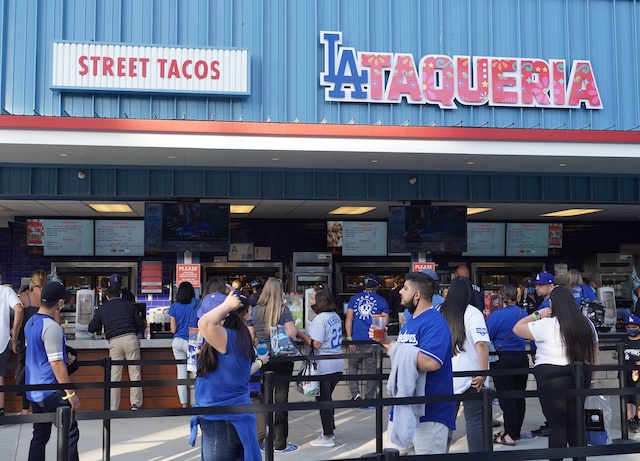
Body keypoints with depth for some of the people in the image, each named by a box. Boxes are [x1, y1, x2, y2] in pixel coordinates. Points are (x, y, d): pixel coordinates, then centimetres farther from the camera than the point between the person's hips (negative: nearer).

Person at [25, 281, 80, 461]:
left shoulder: (31, 322, 8)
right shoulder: (51, 327, -20)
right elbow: (56, 364, -21)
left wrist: (63, 357, 30)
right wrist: (71, 393, -16)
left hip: (34, 390, 9)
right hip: (50, 391, -9)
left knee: (40, 435, 13)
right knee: (70, 433, -2)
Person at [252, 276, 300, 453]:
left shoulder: (255, 310, 3)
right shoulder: (283, 309, -7)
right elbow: (292, 333, -12)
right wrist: (294, 326, 7)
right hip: (282, 358, -3)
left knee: (262, 398, 11)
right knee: (281, 398, 2)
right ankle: (280, 443, 7)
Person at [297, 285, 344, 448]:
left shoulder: (319, 319, -18)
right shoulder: (336, 316, 8)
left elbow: (316, 344, -22)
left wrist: (301, 334, -9)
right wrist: (306, 333, 16)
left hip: (324, 367, -8)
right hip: (337, 365, 8)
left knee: (323, 400, 3)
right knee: (327, 398, 20)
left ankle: (327, 437, 10)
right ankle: (329, 431, 28)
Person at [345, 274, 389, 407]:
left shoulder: (354, 298, 6)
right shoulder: (381, 301, 1)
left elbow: (348, 318, 0)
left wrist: (349, 338, 1)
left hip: (356, 340, 1)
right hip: (372, 340, -1)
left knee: (353, 366, 18)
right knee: (371, 370, 8)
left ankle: (355, 394, 3)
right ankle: (368, 400, 13)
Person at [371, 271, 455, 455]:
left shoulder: (434, 322, -18)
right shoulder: (410, 321, 13)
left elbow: (430, 362, -33)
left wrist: (395, 349, -21)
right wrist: (386, 341, 6)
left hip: (429, 410, -9)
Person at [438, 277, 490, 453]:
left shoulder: (439, 312, 5)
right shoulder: (472, 313, -8)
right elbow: (481, 343, -20)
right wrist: (483, 373, -15)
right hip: (469, 377, -4)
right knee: (474, 420, 4)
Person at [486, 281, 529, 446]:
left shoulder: (497, 315, -15)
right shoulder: (524, 313, 1)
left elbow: (486, 337, -12)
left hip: (503, 360, -6)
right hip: (521, 357, 6)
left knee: (506, 398, 0)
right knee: (519, 396, 13)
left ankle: (510, 435, 3)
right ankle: (516, 431, 24)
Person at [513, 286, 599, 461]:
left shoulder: (547, 325, -13)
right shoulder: (586, 324, 6)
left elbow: (517, 329, -5)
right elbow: (594, 354, 12)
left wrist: (537, 315, 2)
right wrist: (591, 378, 19)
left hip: (551, 377, -6)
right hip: (580, 377, 6)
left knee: (557, 424, 1)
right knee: (575, 422, 15)